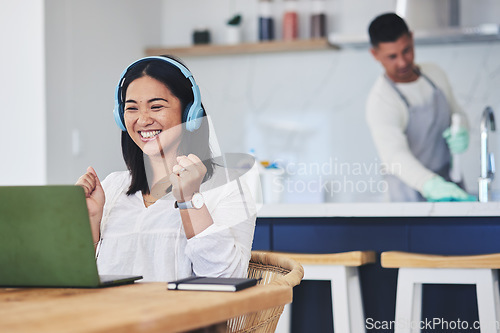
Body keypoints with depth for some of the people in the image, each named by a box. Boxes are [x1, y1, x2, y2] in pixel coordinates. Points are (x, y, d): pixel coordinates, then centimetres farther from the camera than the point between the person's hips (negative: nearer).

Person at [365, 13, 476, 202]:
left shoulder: (434, 74, 3)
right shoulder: (380, 101, -20)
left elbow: (456, 112, 19)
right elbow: (395, 156, -32)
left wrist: (461, 133, -5)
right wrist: (432, 186, -48)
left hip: (451, 183, 6)